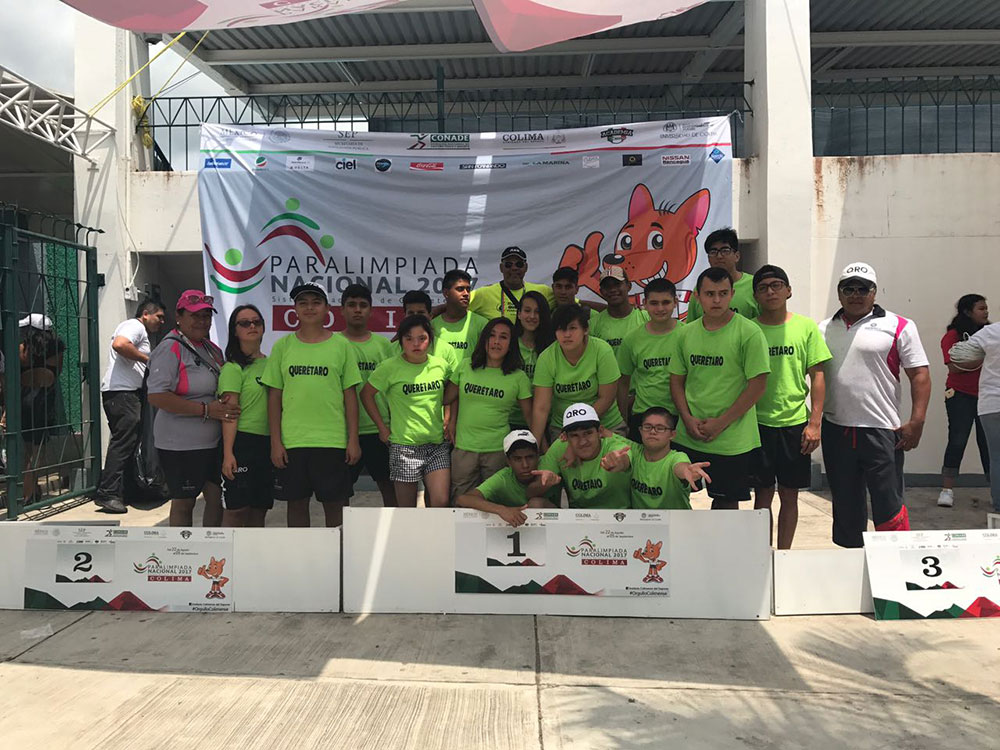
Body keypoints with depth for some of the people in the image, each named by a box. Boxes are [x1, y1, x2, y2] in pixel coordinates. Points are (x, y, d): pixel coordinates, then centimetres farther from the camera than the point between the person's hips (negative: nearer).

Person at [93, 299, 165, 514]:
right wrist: (148, 358, -16)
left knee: (126, 442, 12)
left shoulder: (141, 332, 28)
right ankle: (108, 494, -15)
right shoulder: (135, 326, -4)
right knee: (123, 442, -14)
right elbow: (119, 344, -24)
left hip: (130, 393, 11)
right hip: (122, 393, -11)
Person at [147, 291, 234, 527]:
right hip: (181, 444, -7)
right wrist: (206, 410, -22)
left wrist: (228, 407, 7)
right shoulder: (171, 348, -11)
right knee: (183, 503, 5)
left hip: (213, 442, 8)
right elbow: (157, 396, -21)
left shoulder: (213, 350, 14)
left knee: (216, 498, 12)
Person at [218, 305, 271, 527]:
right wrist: (228, 453, -17)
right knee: (236, 509, -7)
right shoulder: (233, 368, -5)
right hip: (242, 442, -6)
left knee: (260, 509, 10)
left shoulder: (269, 363, 14)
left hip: (267, 443, 6)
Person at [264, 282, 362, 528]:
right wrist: (275, 442, 0)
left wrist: (353, 439, -1)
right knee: (296, 502, 10)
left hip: (333, 441, -1)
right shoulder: (282, 346, 5)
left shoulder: (341, 345, 3)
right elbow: (274, 396, 6)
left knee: (335, 503, 6)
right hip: (291, 441, 1)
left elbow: (350, 395, 3)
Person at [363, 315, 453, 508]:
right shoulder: (390, 367, -8)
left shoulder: (441, 365, 3)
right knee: (407, 507, 7)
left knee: (441, 502, -7)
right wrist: (382, 428, -2)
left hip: (437, 443, 3)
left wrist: (447, 420, 8)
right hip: (404, 445, -2)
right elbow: (366, 394, 0)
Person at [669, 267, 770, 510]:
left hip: (732, 439, -4)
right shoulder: (686, 333, 5)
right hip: (688, 436, 4)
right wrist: (688, 419, -4)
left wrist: (720, 423, -13)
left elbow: (757, 385, -11)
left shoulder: (749, 333, -9)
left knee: (726, 501, 9)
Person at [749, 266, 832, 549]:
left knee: (789, 495, 9)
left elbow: (817, 376, 2)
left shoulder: (806, 327, 1)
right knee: (763, 494, 6)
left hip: (795, 422, 1)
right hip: (758, 422, 0)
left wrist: (815, 422, -4)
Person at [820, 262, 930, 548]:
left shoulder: (899, 327, -1)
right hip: (835, 430, 4)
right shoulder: (824, 330, 11)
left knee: (888, 503, 0)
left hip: (881, 430, -4)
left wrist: (916, 422, -11)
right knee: (845, 505, 14)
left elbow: (920, 375, -4)